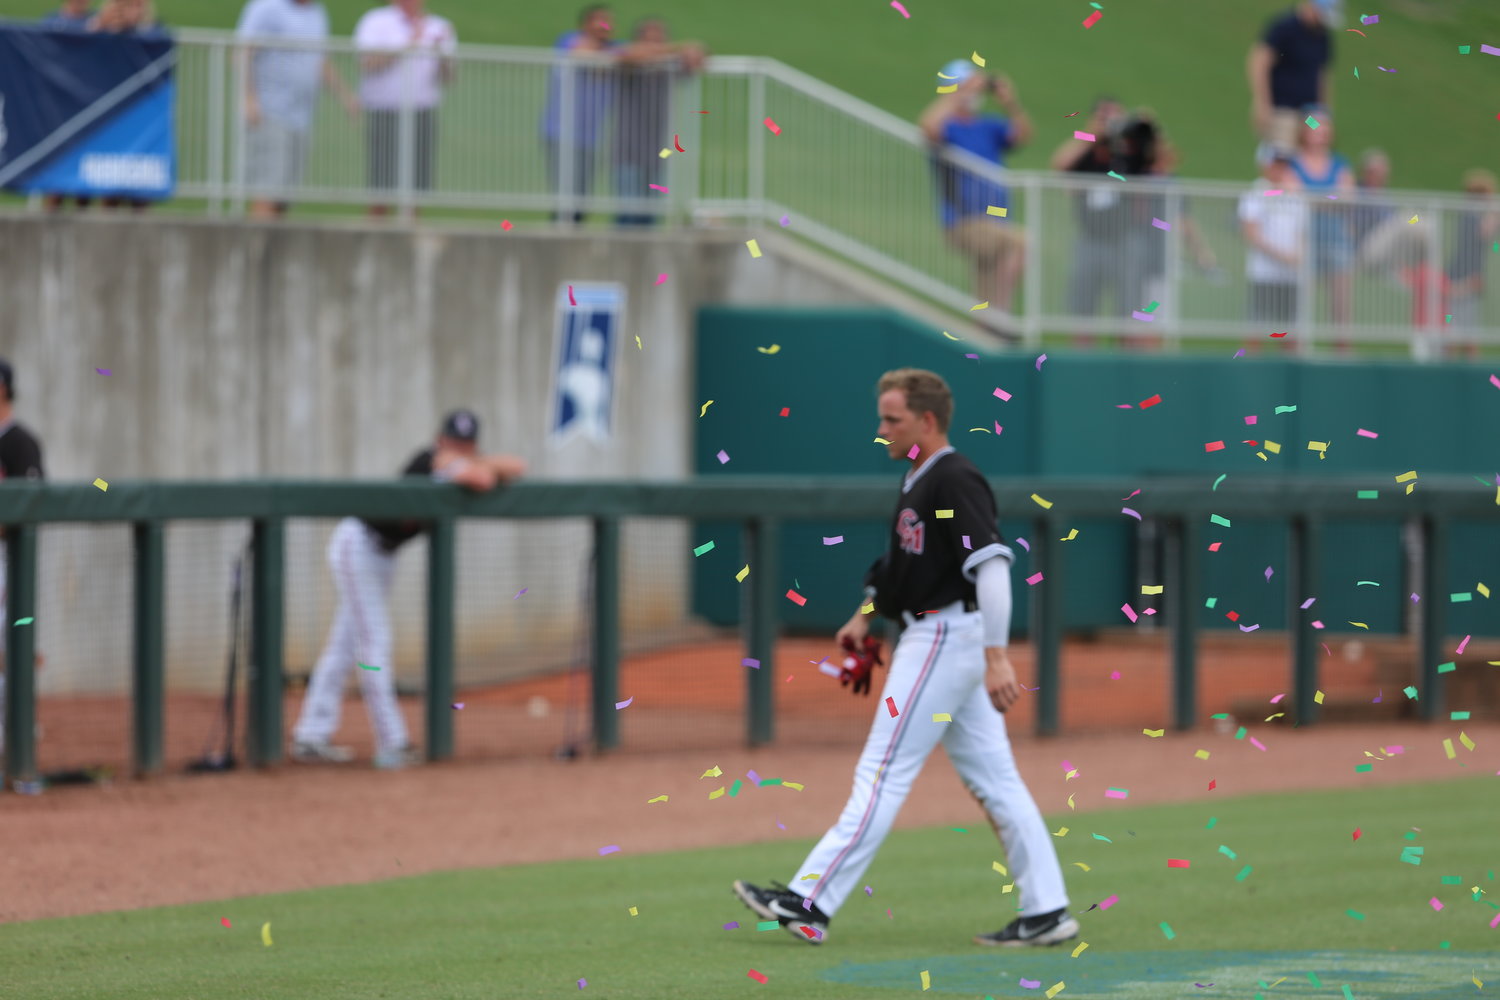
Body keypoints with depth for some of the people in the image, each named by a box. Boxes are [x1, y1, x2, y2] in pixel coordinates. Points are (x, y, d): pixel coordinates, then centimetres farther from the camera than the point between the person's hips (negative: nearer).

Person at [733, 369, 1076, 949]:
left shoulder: (955, 481, -16)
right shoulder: (918, 480, 15)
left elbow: (992, 565, -25)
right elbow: (901, 560, 30)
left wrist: (996, 657, -30)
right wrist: (865, 616, 24)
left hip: (944, 638, -10)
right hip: (939, 639, 10)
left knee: (882, 773, -8)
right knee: (993, 780, 8)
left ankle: (810, 906, -8)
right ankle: (1047, 912, 8)